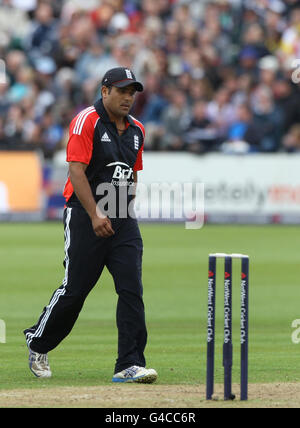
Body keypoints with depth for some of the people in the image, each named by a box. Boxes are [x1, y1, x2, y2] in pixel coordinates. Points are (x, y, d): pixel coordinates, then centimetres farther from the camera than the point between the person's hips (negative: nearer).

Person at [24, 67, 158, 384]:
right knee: (75, 288, 0)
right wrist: (95, 215, -22)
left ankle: (130, 365, -9)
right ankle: (38, 343, 23)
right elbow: (76, 171, -15)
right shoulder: (87, 121, -8)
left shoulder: (136, 130, 13)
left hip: (123, 222, 6)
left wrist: (126, 212, 15)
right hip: (85, 216, -6)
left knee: (132, 289, -7)